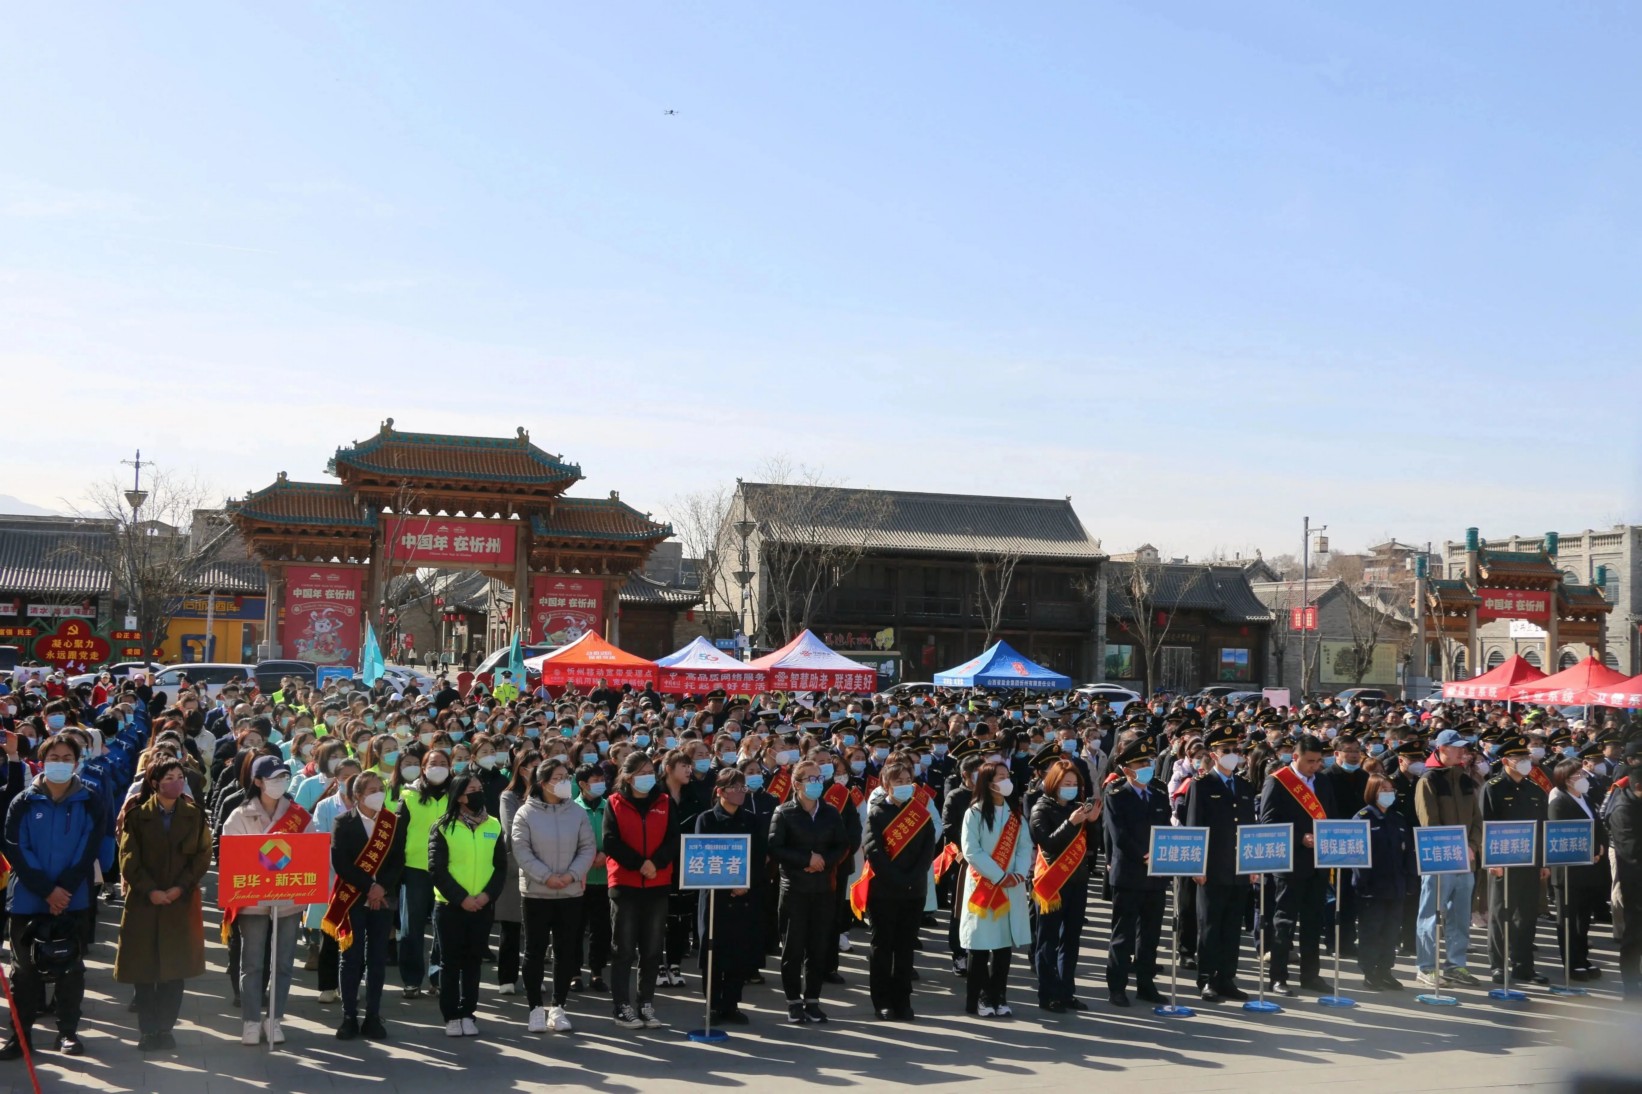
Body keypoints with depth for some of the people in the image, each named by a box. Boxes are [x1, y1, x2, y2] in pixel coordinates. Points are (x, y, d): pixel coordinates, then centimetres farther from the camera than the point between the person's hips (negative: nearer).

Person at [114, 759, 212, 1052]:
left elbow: (202, 856, 1)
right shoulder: (136, 815, 0)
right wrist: (150, 890, -14)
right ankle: (147, 1030, 9)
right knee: (144, 967, 1)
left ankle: (165, 1027, 10)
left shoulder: (195, 815, 5)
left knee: (175, 968, 2)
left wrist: (180, 887, -11)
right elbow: (129, 859, -4)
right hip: (143, 901, -1)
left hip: (182, 901, 1)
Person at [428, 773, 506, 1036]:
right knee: (451, 962, 2)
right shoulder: (443, 828, -3)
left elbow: (501, 866, 7)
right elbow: (436, 869, -8)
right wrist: (461, 898, -15)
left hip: (482, 906, 3)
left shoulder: (493, 826, 7)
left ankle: (467, 1014, 17)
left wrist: (488, 894, -9)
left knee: (473, 961, 8)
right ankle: (451, 1017, 9)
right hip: (449, 906, -3)